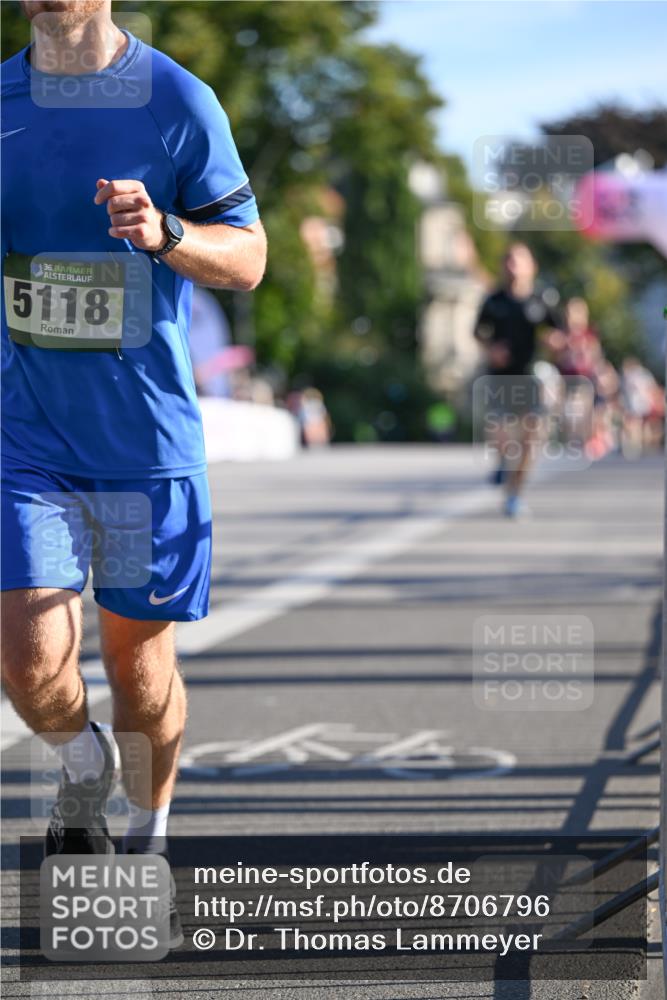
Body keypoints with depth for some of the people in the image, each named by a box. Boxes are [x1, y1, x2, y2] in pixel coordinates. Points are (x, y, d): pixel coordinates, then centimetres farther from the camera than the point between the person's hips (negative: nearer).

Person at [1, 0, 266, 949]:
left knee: (138, 658, 9)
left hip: (149, 437, -2)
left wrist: (162, 231, -22)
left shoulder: (179, 103, -6)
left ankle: (149, 844, 33)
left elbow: (247, 258, -2)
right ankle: (85, 769, 25)